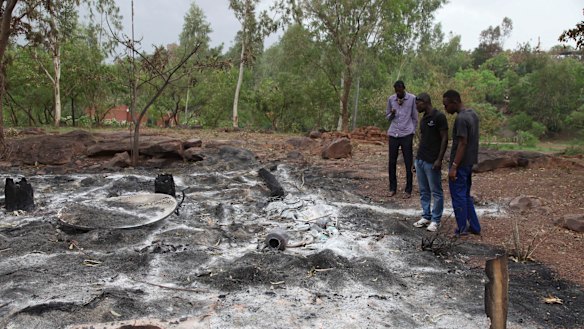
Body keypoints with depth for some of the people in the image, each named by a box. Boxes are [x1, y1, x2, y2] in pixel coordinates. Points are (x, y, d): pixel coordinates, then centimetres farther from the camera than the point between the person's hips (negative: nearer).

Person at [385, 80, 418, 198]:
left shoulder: (412, 98, -2)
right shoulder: (391, 99, 5)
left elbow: (415, 118, 5)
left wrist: (412, 132, 2)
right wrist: (392, 114, -10)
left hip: (407, 135, -3)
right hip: (393, 134, 3)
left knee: (408, 163, 2)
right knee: (392, 162, 6)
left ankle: (408, 190, 10)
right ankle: (392, 188, 18)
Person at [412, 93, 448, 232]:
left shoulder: (439, 116, -11)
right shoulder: (423, 119, 13)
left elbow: (445, 139, -13)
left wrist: (439, 159, -17)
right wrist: (418, 157, 15)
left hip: (432, 162, -8)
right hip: (420, 160, 8)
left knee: (436, 192, 3)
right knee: (423, 191, 12)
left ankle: (435, 220, 10)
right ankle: (426, 217, 21)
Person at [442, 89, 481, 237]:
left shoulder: (461, 118, -21)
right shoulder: (472, 114, 9)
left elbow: (462, 143, -23)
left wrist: (454, 166, -22)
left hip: (461, 164, -9)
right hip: (469, 162, 9)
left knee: (458, 196, 2)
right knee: (466, 195, 18)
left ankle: (462, 229, 11)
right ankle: (474, 226, 23)